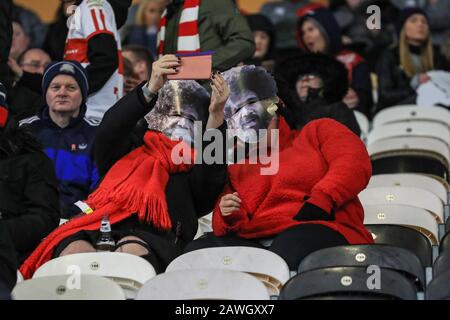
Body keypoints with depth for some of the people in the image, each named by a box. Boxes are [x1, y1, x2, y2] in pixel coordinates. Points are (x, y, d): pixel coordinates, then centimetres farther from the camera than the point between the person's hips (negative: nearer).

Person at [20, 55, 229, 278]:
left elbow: (212, 183, 7)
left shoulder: (199, 163, 31)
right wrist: (151, 90, -5)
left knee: (131, 251, -40)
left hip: (155, 237, -1)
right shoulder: (134, 146, 33)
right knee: (76, 252, -35)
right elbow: (108, 132, 11)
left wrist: (216, 117, -4)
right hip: (102, 228, 2)